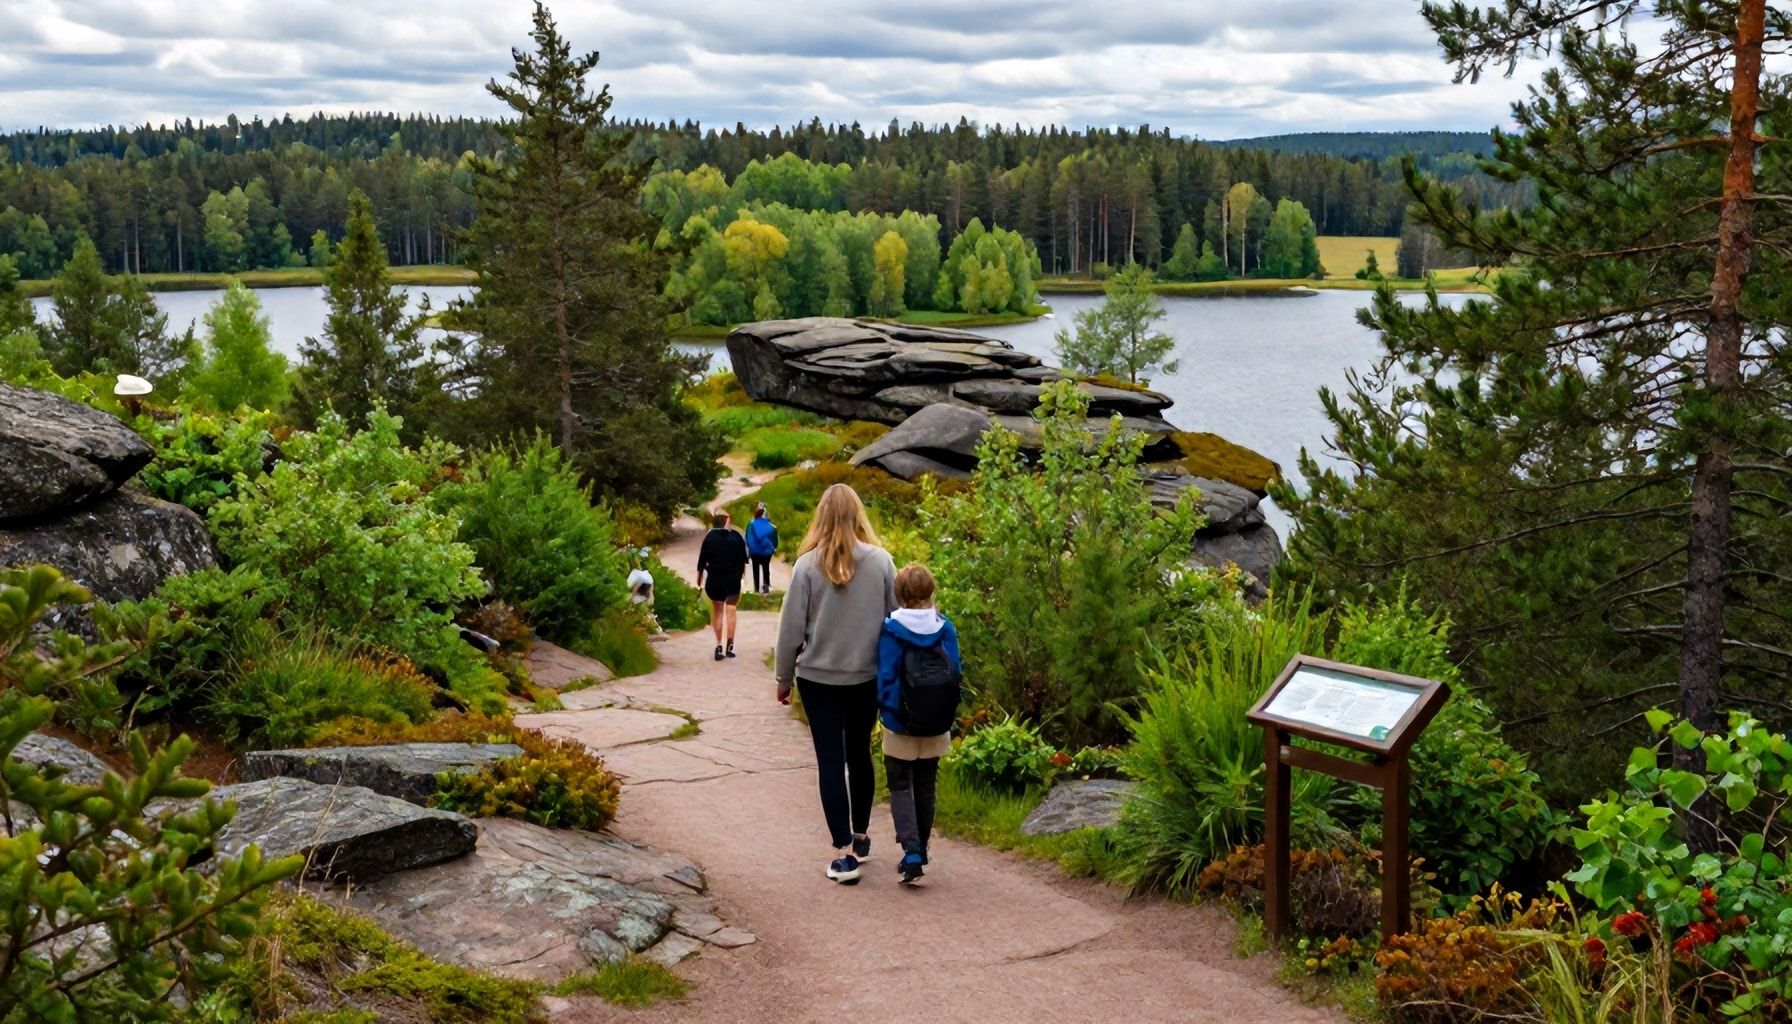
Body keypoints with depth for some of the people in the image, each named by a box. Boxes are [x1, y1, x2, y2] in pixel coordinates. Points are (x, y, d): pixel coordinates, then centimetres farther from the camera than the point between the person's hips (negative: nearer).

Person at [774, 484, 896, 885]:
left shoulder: (808, 565, -12)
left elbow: (791, 628, -7)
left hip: (818, 679, -2)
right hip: (867, 677, 2)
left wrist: (784, 677, 6)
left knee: (830, 761, 3)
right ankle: (860, 837, 32)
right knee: (859, 754, 18)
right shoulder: (881, 561, -8)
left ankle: (844, 852, -2)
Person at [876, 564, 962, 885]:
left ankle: (911, 852, -12)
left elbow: (886, 678, -13)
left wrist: (887, 710, 0)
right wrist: (948, 717, 10)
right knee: (925, 787, 16)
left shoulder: (891, 630, -14)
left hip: (900, 727, -3)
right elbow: (956, 674, -1)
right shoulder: (945, 628, -5)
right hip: (937, 727, 3)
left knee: (900, 787, 5)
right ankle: (920, 850, 24)